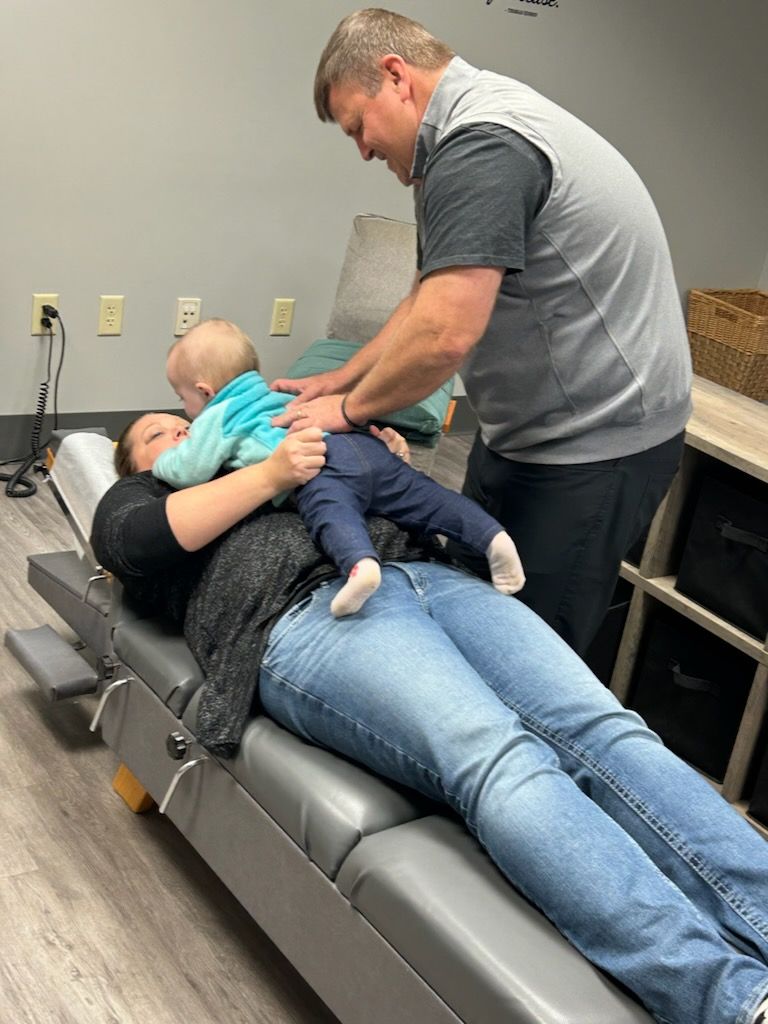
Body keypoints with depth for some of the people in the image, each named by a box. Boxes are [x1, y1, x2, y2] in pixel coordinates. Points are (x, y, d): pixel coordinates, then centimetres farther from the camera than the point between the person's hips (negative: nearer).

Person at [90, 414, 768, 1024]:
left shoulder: (267, 445, 43)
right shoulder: (140, 496, 30)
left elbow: (396, 509, 39)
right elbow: (132, 540, 3)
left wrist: (392, 461, 18)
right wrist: (268, 474, -2)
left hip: (425, 574, 6)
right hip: (307, 615, -6)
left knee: (605, 730, -21)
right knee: (503, 760, -33)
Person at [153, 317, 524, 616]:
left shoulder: (217, 418, 18)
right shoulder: (271, 397, 42)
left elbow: (189, 471, 10)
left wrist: (163, 460, 33)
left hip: (323, 463, -7)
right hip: (366, 445, 7)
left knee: (330, 511, -33)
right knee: (427, 500, 0)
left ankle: (360, 563, -63)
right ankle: (491, 535, -19)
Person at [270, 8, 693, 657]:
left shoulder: (480, 146, -22)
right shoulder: (483, 124, 11)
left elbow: (444, 334, -28)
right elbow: (431, 298, 17)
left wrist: (349, 409, -11)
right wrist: (341, 380, 12)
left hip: (594, 445, -10)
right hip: (523, 431, 10)